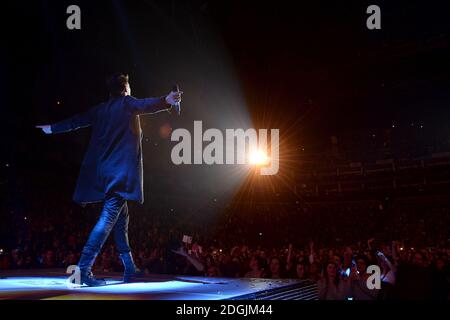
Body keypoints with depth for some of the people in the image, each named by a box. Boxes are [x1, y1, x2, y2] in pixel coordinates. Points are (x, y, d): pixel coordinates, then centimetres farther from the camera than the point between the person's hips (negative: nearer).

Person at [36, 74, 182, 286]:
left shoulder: (101, 109, 17)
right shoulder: (127, 103, -1)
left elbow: (77, 120, 29)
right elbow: (145, 105, -24)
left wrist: (53, 128, 45)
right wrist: (165, 101, -42)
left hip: (103, 171, 8)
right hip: (121, 171, -8)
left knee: (121, 217, 17)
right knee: (108, 218, -12)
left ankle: (130, 270, 20)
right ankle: (84, 269, -21)